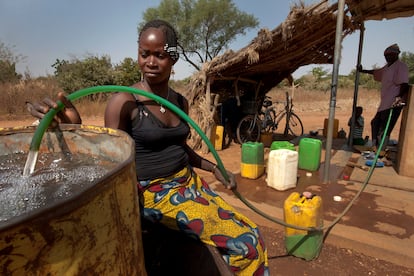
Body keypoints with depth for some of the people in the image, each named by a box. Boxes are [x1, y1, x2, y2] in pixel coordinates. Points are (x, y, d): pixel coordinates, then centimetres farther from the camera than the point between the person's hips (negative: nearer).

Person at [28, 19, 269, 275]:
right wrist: (75, 128, -29)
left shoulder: (180, 101, 5)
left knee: (249, 234, 8)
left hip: (189, 183, 7)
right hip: (155, 193, -6)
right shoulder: (124, 102, -14)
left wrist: (215, 168, 11)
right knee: (243, 241, -11)